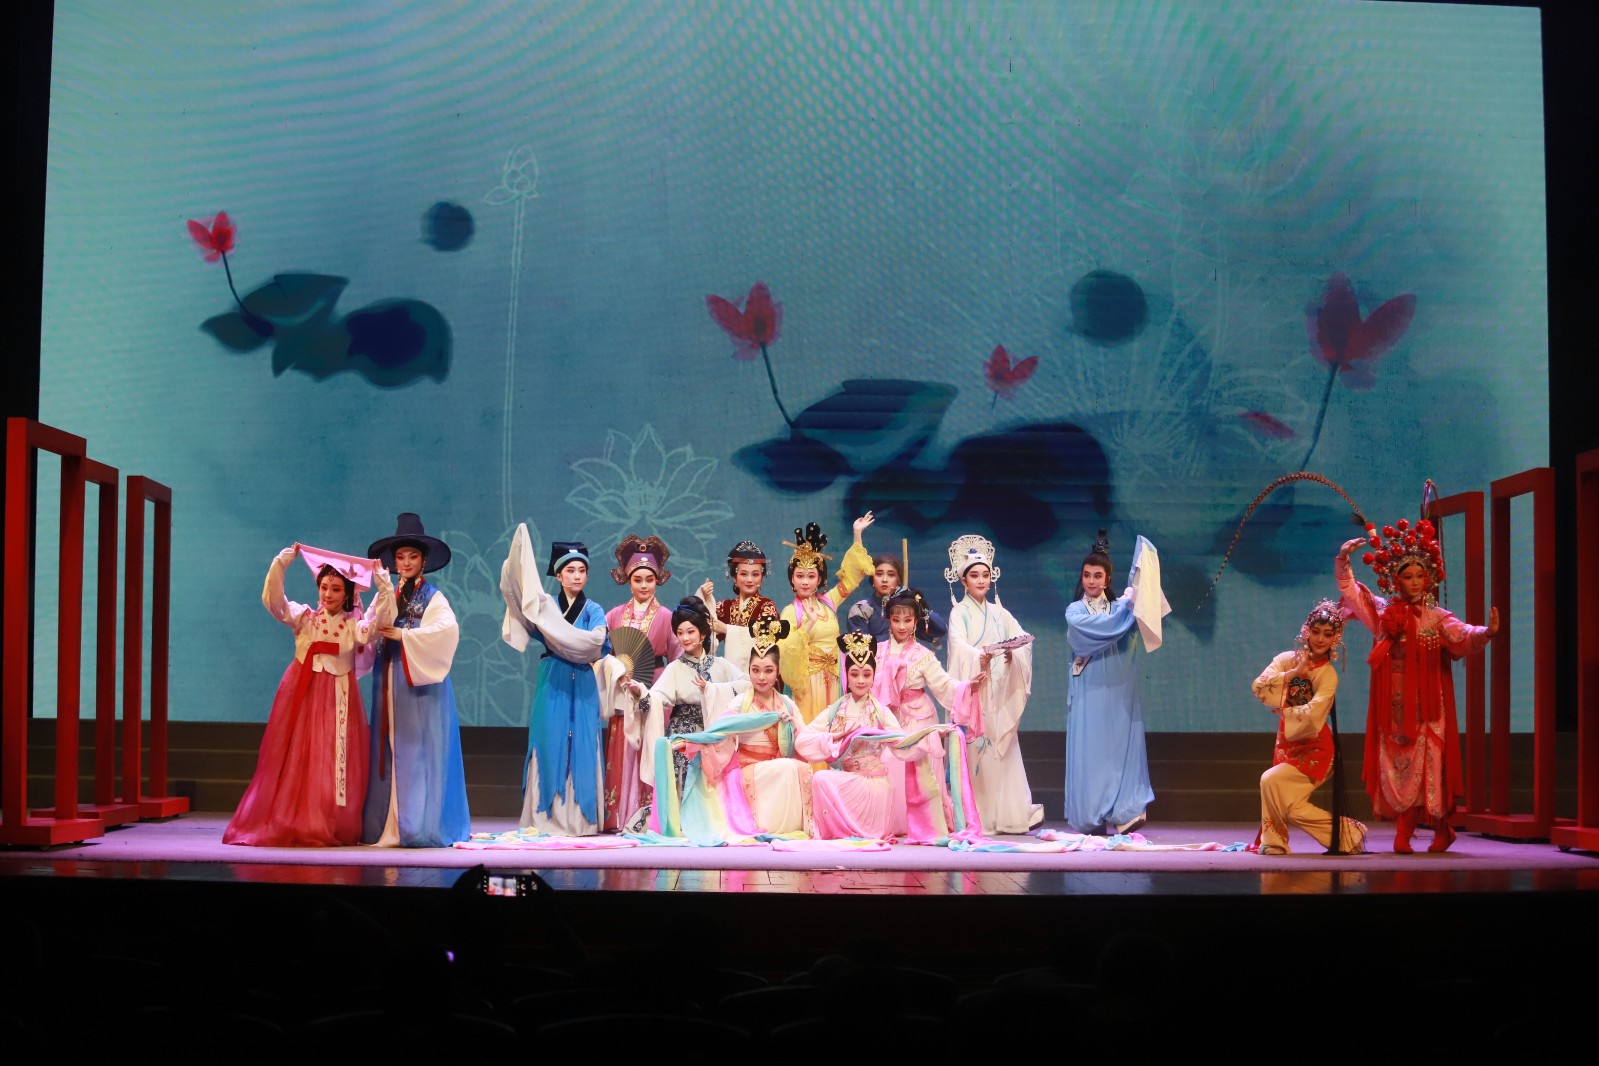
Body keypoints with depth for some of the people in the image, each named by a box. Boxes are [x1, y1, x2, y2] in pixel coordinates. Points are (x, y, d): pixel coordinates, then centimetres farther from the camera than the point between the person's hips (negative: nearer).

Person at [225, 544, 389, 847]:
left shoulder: (355, 625, 5)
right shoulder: (304, 618, 6)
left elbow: (379, 619, -12)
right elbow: (273, 600, -5)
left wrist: (383, 586, -18)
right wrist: (281, 564, -14)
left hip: (339, 699, 0)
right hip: (304, 695, 0)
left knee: (337, 761, 0)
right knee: (297, 758, 1)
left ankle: (334, 829, 4)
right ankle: (293, 825, 4)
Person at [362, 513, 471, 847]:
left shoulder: (433, 598, 0)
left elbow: (448, 628, -19)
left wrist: (403, 635, -18)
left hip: (420, 684, -5)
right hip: (389, 684, 5)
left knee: (417, 752, -8)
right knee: (389, 751, 4)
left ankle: (420, 826, -7)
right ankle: (389, 825, 6)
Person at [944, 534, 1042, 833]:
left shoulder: (999, 613, 16)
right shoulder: (959, 612, 2)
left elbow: (1023, 640, 5)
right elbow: (958, 645, -15)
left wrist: (1013, 655, -16)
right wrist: (979, 656, -34)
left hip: (998, 692, 4)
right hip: (971, 689, -4)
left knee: (1002, 748, 0)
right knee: (974, 749, -7)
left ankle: (1006, 816, 1)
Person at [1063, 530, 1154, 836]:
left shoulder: (1122, 607, 14)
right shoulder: (1075, 610, 9)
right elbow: (1097, 627, -13)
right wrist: (1125, 604, -8)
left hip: (1118, 692, 1)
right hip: (1089, 692, -1)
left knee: (1119, 747, -4)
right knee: (1089, 750, -3)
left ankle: (1121, 815, -6)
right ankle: (1090, 817, 0)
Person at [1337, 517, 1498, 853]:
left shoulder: (1437, 618, 0)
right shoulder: (1382, 611, 9)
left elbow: (1463, 636, -17)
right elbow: (1350, 588, 16)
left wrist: (1486, 632, -36)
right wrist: (1343, 559, 2)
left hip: (1424, 706, -3)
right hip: (1393, 705, 3)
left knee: (1425, 765, -5)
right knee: (1394, 765, 0)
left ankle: (1435, 829, 8)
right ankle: (1403, 832, 3)